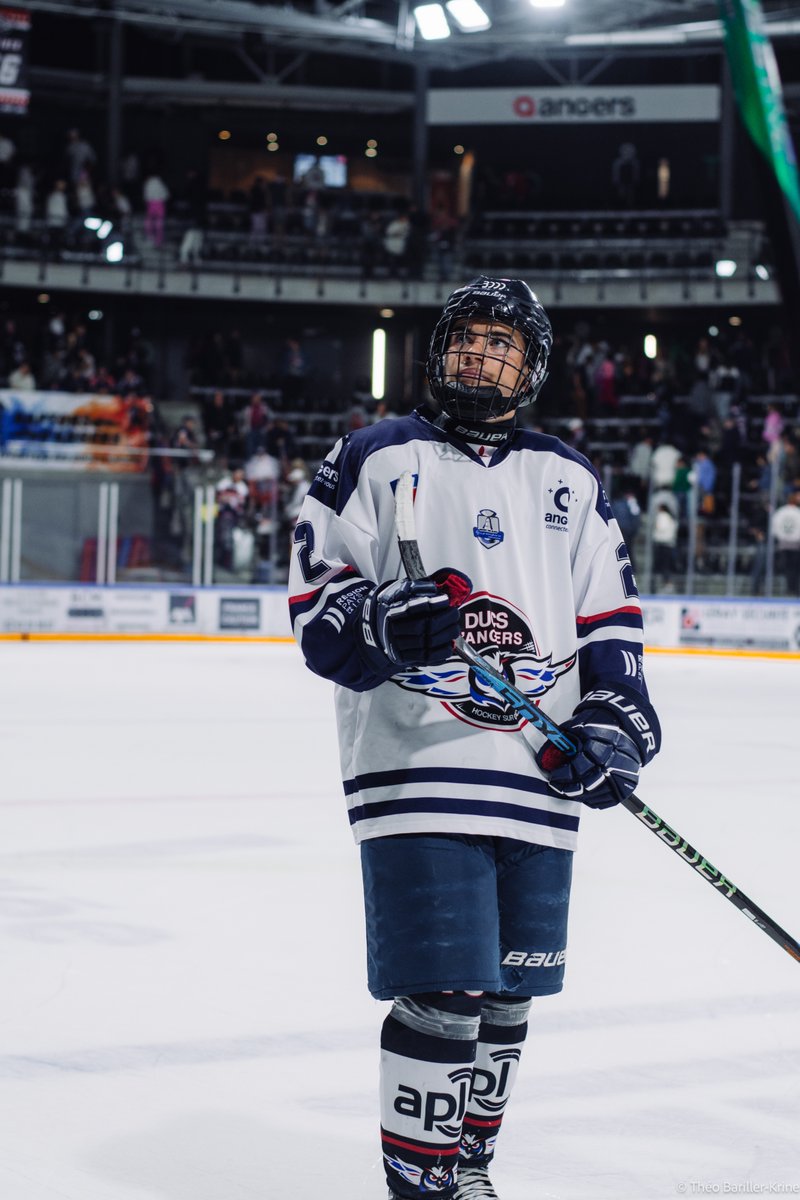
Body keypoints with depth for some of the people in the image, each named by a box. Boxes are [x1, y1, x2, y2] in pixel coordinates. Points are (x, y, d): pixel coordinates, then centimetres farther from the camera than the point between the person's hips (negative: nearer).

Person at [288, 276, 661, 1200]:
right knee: (442, 997, -11)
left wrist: (616, 720, 1)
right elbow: (315, 605, -1)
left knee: (508, 994, 11)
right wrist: (385, 621, -21)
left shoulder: (571, 483, 15)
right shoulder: (374, 460, 3)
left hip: (540, 782, 5)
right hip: (416, 770, -4)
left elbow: (610, 620, 16)